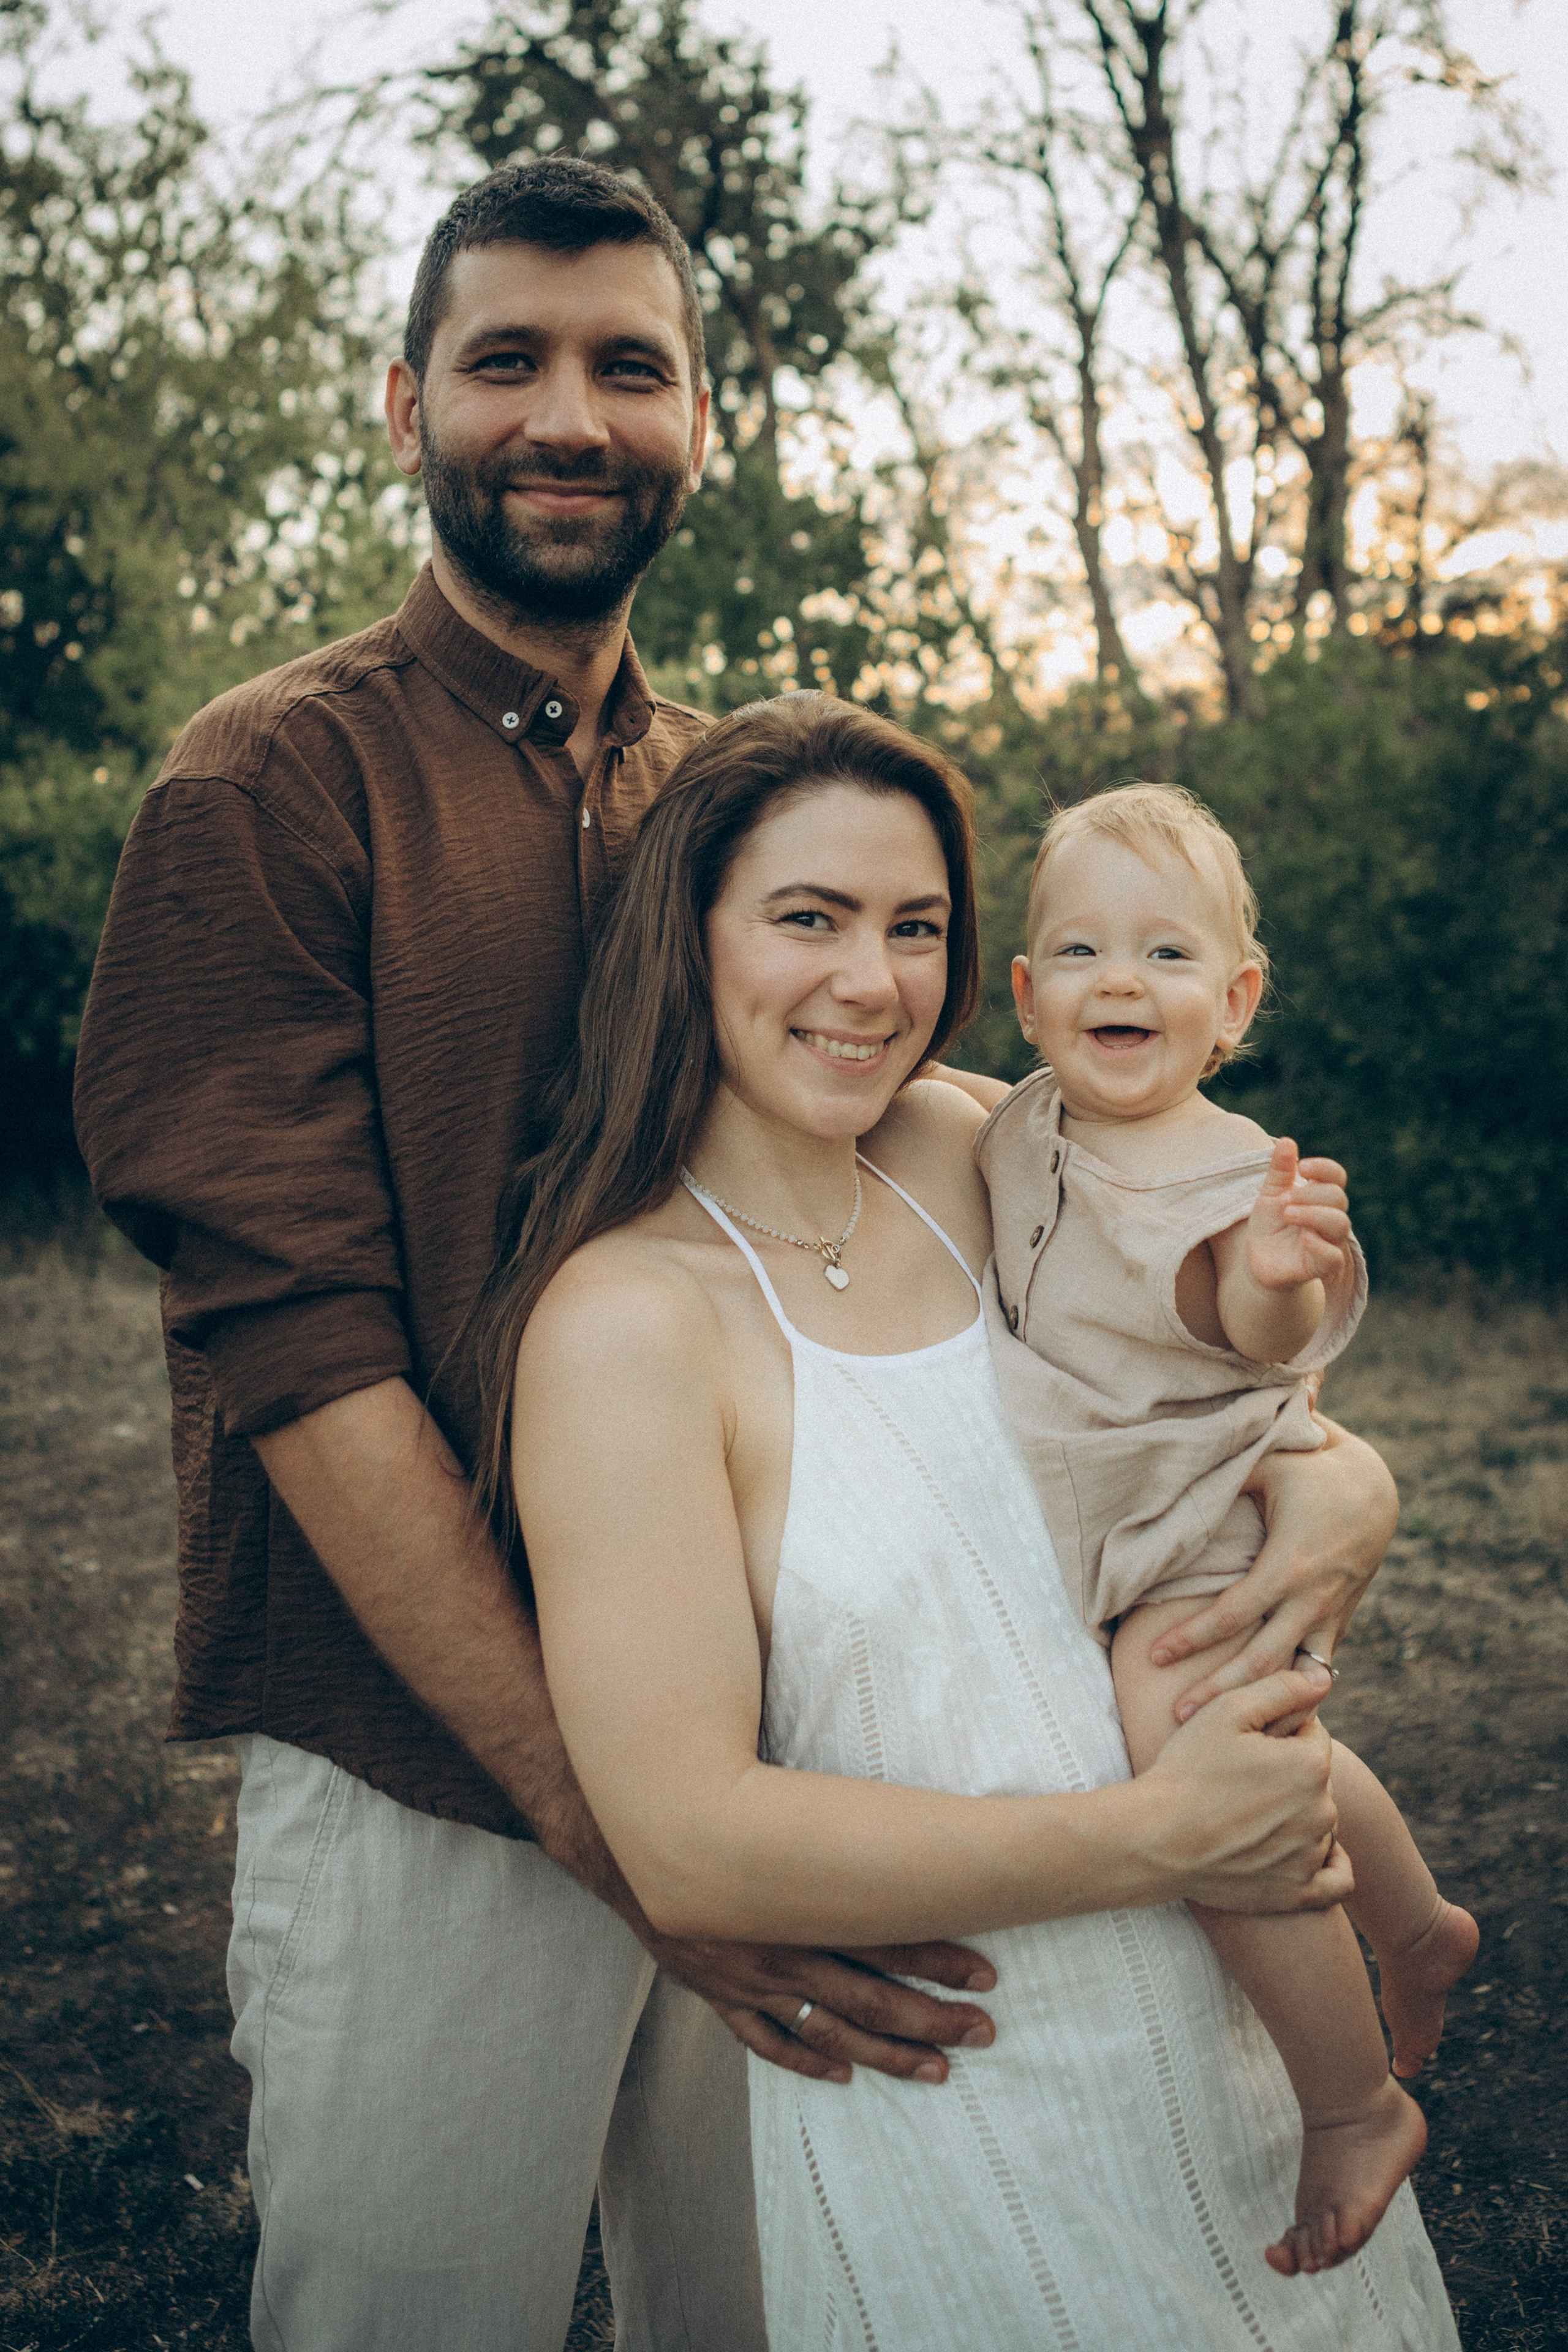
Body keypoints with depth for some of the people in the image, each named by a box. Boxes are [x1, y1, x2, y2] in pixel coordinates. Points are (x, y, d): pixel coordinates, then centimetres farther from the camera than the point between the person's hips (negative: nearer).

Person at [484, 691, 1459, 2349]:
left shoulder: (968, 1157, -1)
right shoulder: (621, 1319, -18)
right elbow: (687, 1847, -23)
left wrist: (1333, 1492, -8)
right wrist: (1158, 1836, -21)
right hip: (943, 2102, -6)